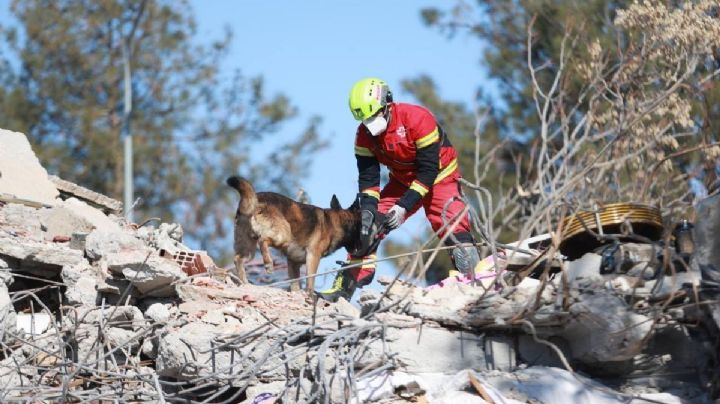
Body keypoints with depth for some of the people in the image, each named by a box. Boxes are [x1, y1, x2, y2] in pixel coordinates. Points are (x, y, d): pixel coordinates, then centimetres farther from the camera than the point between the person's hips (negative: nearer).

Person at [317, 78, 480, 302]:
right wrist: (368, 210, -25)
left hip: (439, 177, -5)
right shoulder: (364, 134, -13)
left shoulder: (417, 119, -30)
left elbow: (428, 171, -27)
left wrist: (404, 206, -31)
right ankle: (345, 287, 0)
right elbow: (368, 178, -8)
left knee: (455, 230, -24)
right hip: (402, 182, 5)